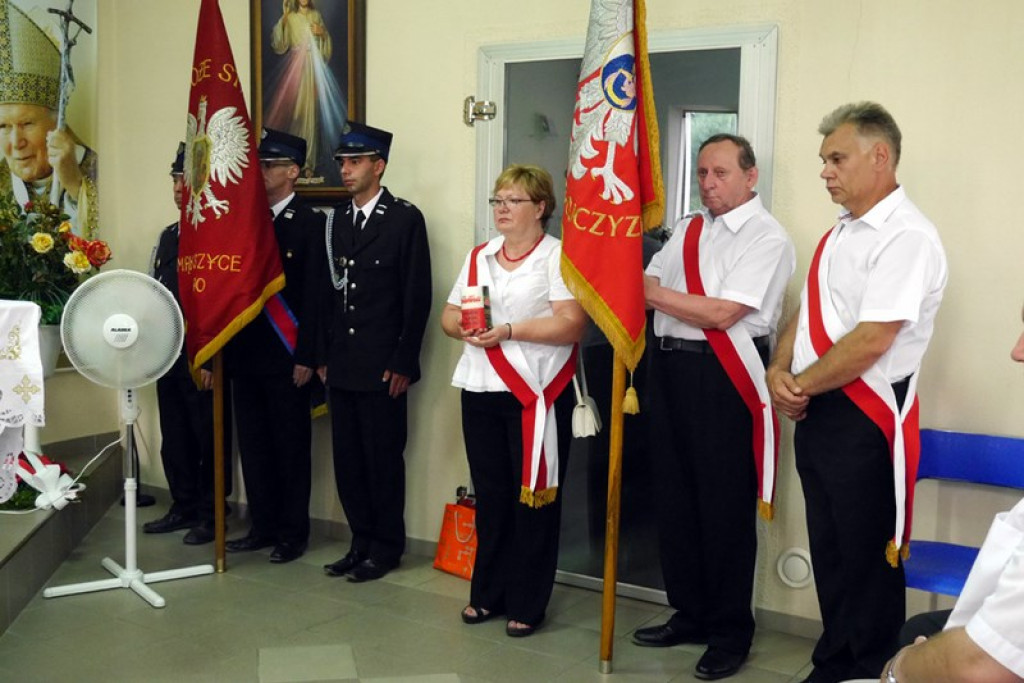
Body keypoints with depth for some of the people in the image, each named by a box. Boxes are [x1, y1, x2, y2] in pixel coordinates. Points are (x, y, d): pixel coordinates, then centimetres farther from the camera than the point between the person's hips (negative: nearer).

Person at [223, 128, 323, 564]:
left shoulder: (309, 224, -5)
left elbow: (314, 295, -10)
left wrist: (306, 358, -14)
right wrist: (225, 351, 8)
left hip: (286, 359, -6)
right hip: (245, 356, 6)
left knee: (291, 446, 3)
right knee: (253, 443, 11)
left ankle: (293, 533, 14)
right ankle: (263, 526, 23)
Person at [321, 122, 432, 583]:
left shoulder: (405, 219, -5)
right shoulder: (336, 220, 12)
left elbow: (417, 297, -8)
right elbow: (330, 292, 14)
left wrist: (403, 363, -11)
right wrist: (323, 355, 9)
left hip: (383, 367, -6)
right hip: (341, 366, 6)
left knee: (383, 458, 2)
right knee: (347, 459, 10)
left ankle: (386, 547, 16)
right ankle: (361, 542, 23)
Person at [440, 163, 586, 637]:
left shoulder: (558, 257, -4)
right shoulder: (479, 256, 16)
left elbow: (572, 325, -15)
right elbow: (449, 316, 15)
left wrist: (508, 330, -20)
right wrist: (464, 327, -8)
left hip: (535, 394, -5)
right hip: (480, 390, 5)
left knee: (532, 498, 2)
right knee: (489, 493, 11)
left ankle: (527, 603, 13)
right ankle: (488, 594, 23)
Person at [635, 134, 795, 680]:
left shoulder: (767, 238, -9)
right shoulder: (688, 230, 16)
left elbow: (721, 313, -17)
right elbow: (650, 286, 14)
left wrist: (652, 292, -12)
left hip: (722, 375, -8)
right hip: (671, 367, 8)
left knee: (725, 506, 1)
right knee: (676, 496, 14)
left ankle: (730, 633, 15)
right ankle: (689, 614, 29)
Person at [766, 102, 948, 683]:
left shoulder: (907, 236, -16)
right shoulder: (840, 235, 15)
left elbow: (871, 341, -23)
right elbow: (807, 314, 17)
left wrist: (800, 384, -13)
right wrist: (779, 370, -1)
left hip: (866, 418, -9)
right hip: (815, 412, 9)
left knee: (867, 559, 4)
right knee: (829, 549, 18)